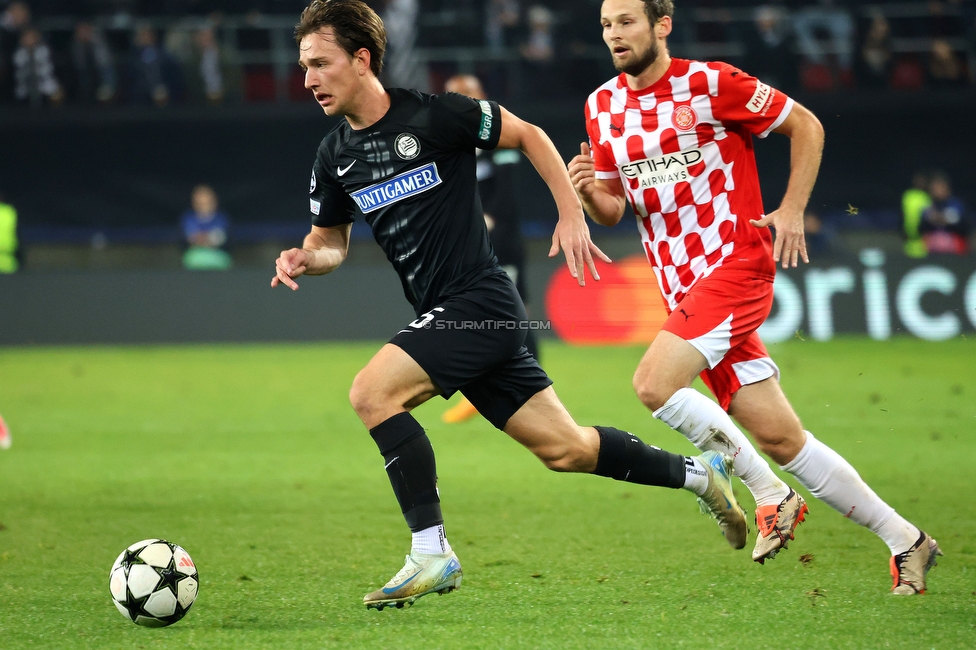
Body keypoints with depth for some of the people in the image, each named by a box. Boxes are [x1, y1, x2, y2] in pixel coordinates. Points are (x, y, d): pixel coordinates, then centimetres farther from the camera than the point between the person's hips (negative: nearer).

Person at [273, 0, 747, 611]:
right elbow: (331, 241, 19)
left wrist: (573, 216, -2)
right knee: (564, 449, 10)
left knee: (372, 393, -21)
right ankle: (700, 473, 29)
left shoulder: (433, 115, -13)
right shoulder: (335, 157, 7)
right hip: (444, 315, 7)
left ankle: (432, 554, -15)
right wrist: (304, 258, -4)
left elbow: (529, 135, 0)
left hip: (480, 303, -7)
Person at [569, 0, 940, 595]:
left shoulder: (710, 83, -8)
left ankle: (771, 496, -6)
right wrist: (588, 193, -6)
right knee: (779, 439, 2)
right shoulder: (602, 107, 10)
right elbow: (613, 209, 16)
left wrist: (791, 211, -5)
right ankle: (905, 540, 12)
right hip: (684, 288, 6)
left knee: (655, 383, -24)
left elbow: (806, 126, 2)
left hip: (737, 262, -6)